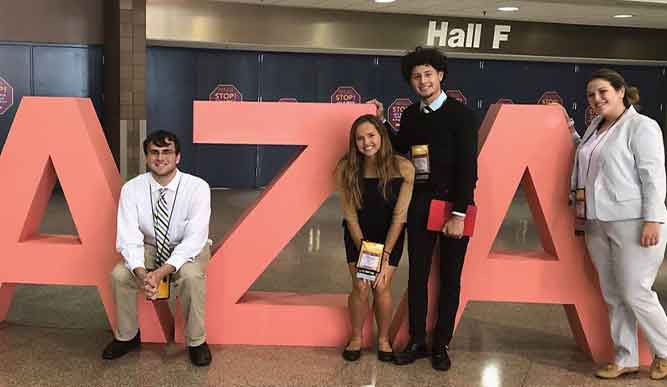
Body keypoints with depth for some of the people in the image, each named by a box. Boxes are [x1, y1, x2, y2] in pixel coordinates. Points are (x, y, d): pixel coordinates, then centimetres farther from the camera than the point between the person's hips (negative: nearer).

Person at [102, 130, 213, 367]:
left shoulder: (197, 187, -23)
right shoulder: (132, 189, -16)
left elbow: (194, 238, -28)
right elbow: (128, 238, -21)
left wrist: (161, 272, -40)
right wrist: (142, 274, -40)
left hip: (189, 249, -3)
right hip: (149, 248, 3)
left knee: (191, 276, -33)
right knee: (119, 274, -22)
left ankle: (196, 342, -10)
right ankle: (126, 336, 4)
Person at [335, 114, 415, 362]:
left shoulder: (402, 168, -20)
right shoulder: (346, 169, -17)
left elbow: (399, 216, -16)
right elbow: (350, 214, -11)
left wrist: (385, 255, -16)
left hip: (390, 234, -1)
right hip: (358, 234, 1)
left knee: (381, 286, -9)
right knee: (360, 286, -8)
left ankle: (383, 339, 15)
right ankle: (356, 338, 15)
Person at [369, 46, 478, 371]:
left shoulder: (460, 113, -8)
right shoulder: (410, 114, 6)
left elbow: (467, 166, -12)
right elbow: (399, 150, 19)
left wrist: (459, 213, -17)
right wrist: (381, 121, 9)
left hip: (453, 205, -4)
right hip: (420, 204, 4)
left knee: (449, 277, 8)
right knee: (417, 274, 9)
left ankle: (441, 345, 20)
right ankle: (417, 341, 22)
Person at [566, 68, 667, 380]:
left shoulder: (641, 126, -7)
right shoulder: (595, 128, 15)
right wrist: (571, 134, 20)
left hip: (633, 223, -7)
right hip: (597, 223, 8)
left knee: (634, 293, -3)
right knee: (612, 296, 11)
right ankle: (625, 359, 23)